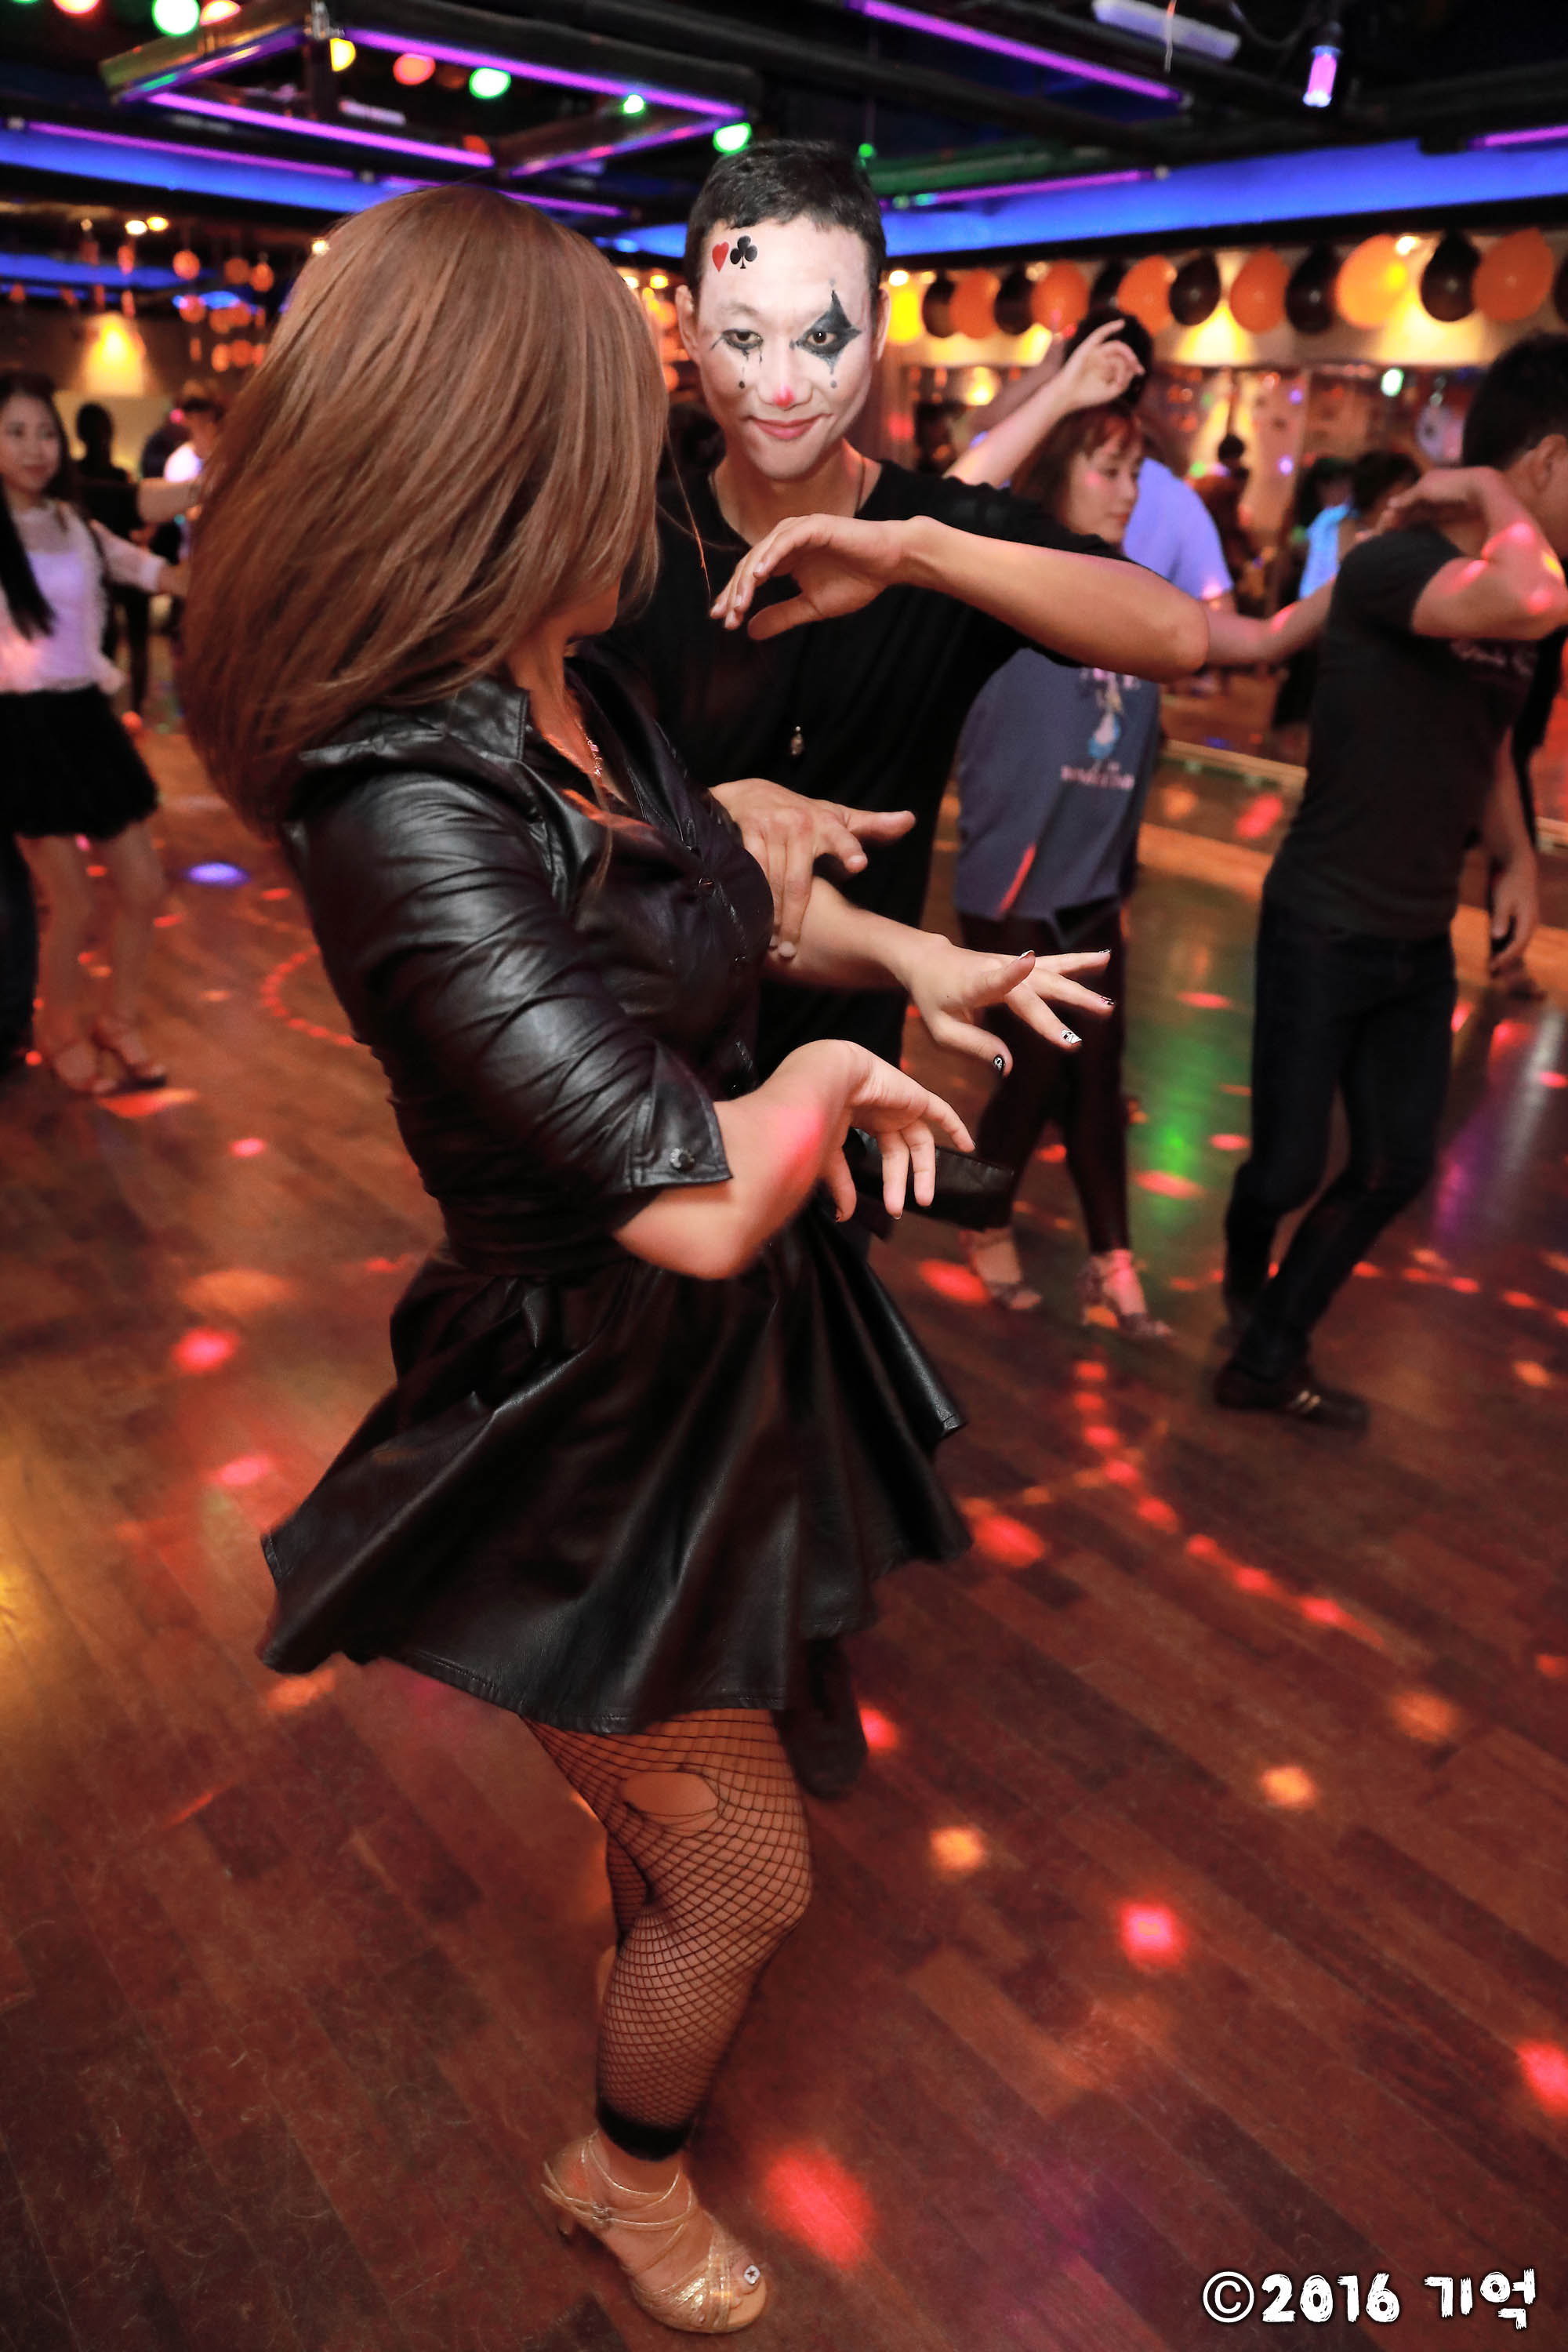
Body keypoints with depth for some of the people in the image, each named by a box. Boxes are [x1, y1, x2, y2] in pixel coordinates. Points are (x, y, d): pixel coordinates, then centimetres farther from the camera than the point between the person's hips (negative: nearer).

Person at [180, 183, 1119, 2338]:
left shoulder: (582, 706, -3)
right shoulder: (411, 812, -32)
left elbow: (729, 885, 17)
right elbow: (698, 1202, -36)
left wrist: (906, 959, 6)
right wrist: (833, 1079, -17)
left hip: (720, 1354, 8)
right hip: (595, 1438, -8)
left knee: (678, 1789, 34)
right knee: (746, 1879, 15)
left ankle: (648, 1913, 67)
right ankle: (629, 2176, 47)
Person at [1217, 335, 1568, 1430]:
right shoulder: (1389, 567, -19)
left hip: (1421, 939, 8)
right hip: (1324, 928, -8)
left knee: (1397, 1167, 9)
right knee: (1289, 1165, 3)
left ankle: (1271, 1361, 25)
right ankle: (1244, 1283, 38)